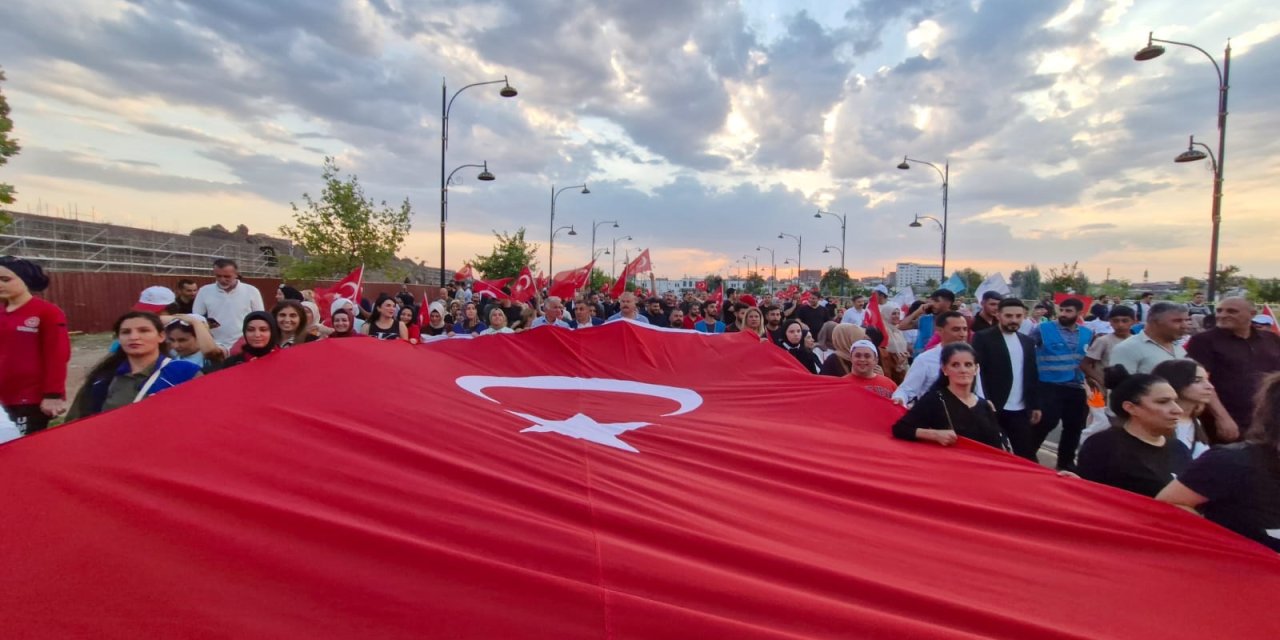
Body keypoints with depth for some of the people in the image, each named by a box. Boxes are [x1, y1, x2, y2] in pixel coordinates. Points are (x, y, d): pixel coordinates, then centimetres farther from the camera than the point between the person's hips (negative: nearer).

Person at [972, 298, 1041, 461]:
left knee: (1026, 453, 6)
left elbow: (1032, 376, 16)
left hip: (1021, 410, 5)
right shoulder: (983, 338, -6)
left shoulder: (1027, 342, 13)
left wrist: (1035, 405, 12)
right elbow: (977, 371, -11)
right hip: (993, 407, -5)